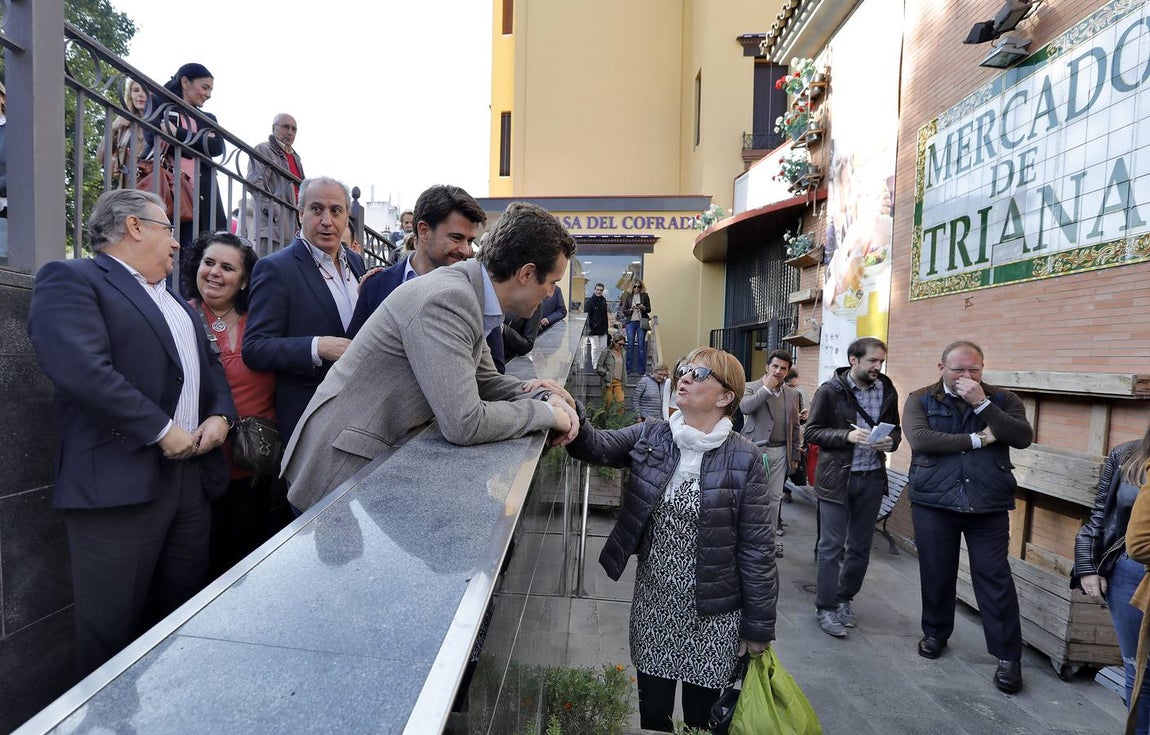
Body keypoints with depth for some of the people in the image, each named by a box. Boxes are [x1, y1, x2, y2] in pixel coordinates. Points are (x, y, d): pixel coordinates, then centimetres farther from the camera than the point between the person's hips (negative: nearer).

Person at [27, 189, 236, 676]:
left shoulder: (175, 301, 22)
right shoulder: (70, 280, -4)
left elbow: (211, 367, 21)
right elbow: (81, 370, -19)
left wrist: (220, 415, 2)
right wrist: (162, 431, -17)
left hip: (192, 474, 8)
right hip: (121, 482, -7)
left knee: (184, 616, 16)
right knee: (112, 630, 3)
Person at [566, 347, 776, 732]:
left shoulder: (743, 458, -13)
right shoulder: (650, 437, -1)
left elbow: (757, 549, -9)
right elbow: (597, 446, -13)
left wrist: (759, 627, -5)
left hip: (713, 612, -3)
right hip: (653, 600, 3)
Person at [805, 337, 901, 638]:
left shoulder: (887, 391, 4)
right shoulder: (829, 391, -9)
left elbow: (895, 430, 13)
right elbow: (811, 431, -8)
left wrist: (890, 441, -10)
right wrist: (847, 435, -22)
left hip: (872, 478, 5)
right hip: (836, 478, -4)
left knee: (860, 546, 15)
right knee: (831, 545, 2)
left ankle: (844, 599, 33)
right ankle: (825, 607, 15)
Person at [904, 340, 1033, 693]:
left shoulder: (1002, 398, 4)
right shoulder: (920, 400, 0)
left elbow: (1023, 437, -10)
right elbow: (920, 440, -16)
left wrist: (982, 404, -17)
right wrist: (977, 440, -14)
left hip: (989, 505, 0)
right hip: (933, 503, 0)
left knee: (994, 578, 2)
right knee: (936, 574, 12)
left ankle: (1008, 656, 17)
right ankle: (935, 634, 33)